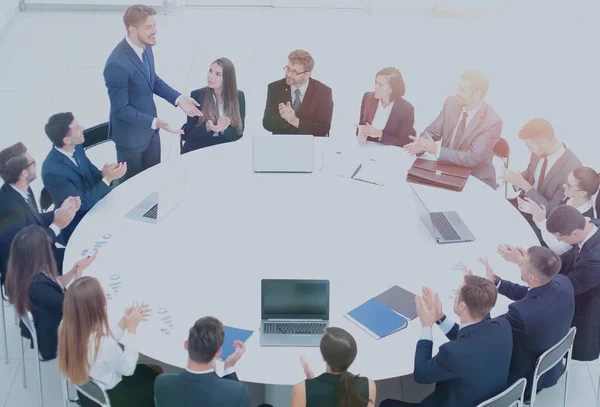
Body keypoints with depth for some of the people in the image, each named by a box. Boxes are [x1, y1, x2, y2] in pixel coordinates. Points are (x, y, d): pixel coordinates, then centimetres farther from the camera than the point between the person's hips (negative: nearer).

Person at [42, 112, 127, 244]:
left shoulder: (76, 148, -7)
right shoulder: (52, 171, -28)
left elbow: (92, 174, 7)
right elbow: (82, 203, -25)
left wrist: (103, 174, -17)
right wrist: (108, 178, -27)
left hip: (95, 205, 7)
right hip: (78, 223, -7)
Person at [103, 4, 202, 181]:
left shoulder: (146, 47, -8)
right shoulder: (117, 64, -33)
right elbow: (121, 109, -26)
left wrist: (179, 98, -5)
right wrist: (155, 122, -32)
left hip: (149, 127, 7)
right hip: (130, 134, -7)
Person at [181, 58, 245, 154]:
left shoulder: (238, 96, 0)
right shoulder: (196, 95, -4)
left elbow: (238, 133, -1)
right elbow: (190, 133, -3)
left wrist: (223, 129, -20)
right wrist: (207, 127, -22)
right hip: (197, 151, -1)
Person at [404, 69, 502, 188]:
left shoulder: (492, 121, -21)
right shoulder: (451, 103, -5)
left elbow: (472, 158, -25)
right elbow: (433, 131, 3)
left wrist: (437, 150, -33)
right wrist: (422, 143, -20)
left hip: (476, 179, -5)